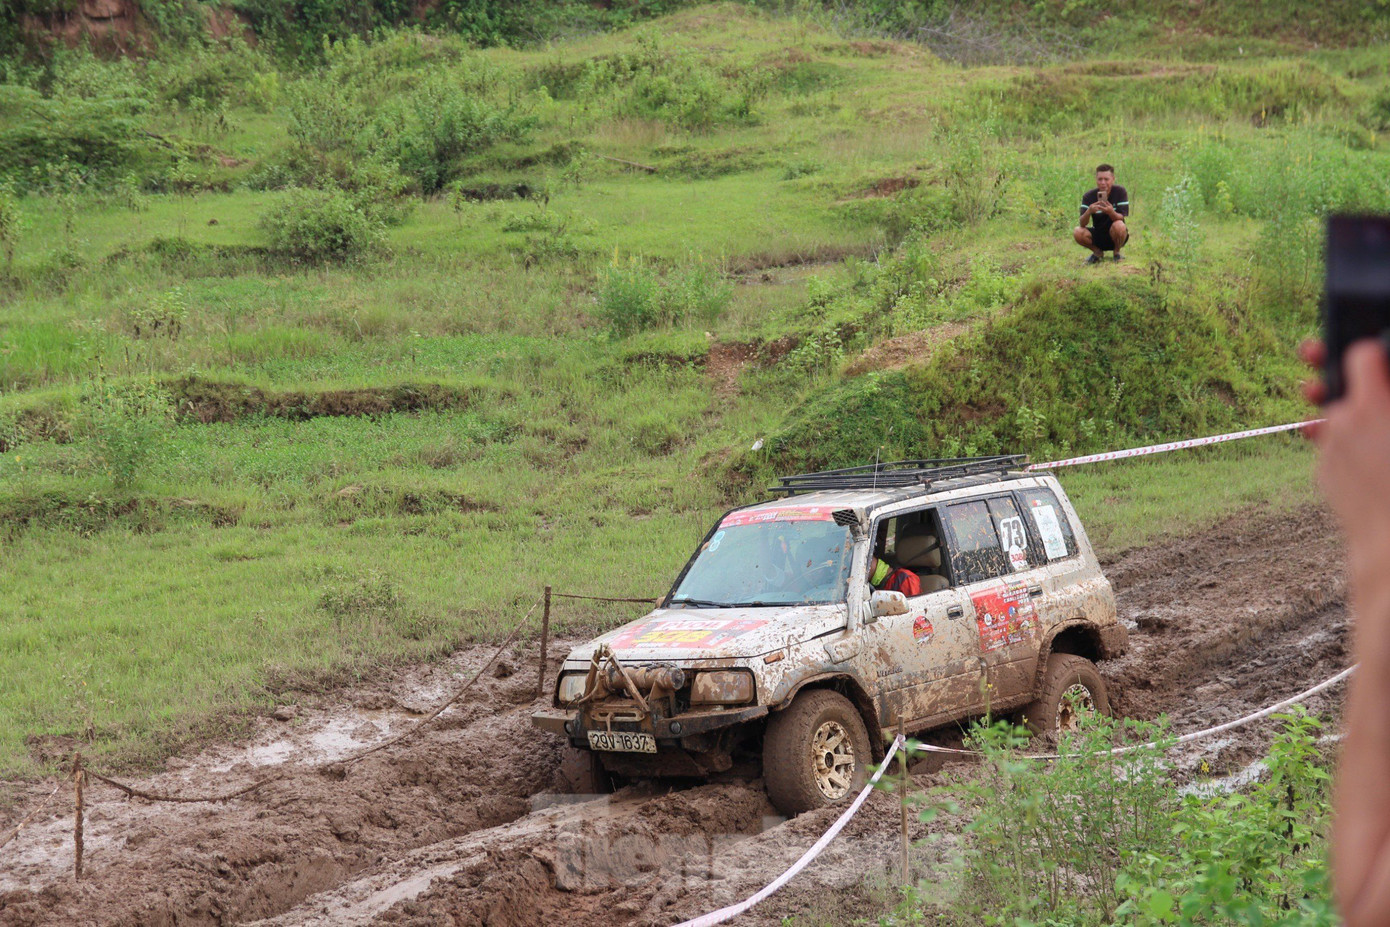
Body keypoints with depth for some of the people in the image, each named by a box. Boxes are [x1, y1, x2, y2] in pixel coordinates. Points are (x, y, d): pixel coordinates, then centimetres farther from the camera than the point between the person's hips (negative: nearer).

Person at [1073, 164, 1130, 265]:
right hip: (1098, 236, 2)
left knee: (1119, 226, -35)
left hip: (1115, 237, -2)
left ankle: (1117, 253, -4)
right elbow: (1082, 224, -18)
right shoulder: (1089, 196, -10)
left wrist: (1111, 212, -44)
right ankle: (1098, 252, 4)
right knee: (1077, 232, -26)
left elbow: (1121, 218, -21)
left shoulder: (1120, 191, -13)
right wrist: (1089, 212, -40)